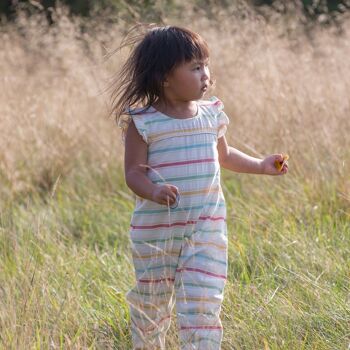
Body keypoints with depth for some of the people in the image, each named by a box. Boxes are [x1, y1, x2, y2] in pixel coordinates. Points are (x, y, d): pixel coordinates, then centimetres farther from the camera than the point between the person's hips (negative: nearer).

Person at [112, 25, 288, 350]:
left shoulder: (211, 115, 3)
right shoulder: (142, 122, -11)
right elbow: (134, 172, -13)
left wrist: (261, 165, 15)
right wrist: (153, 191, -32)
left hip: (207, 227, 2)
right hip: (155, 227, -2)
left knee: (203, 300, -8)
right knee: (151, 301, 14)